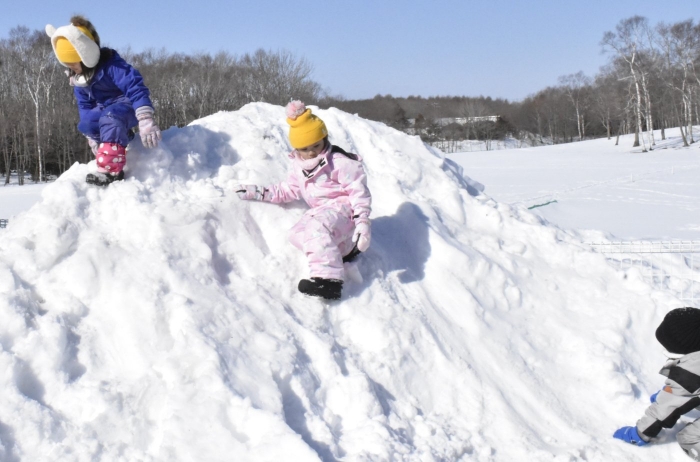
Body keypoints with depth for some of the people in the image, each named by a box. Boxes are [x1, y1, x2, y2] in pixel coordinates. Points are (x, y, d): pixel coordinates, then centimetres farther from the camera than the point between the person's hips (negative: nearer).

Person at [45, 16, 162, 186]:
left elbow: (136, 88, -36)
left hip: (128, 104, -8)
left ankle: (111, 170, -42)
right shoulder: (77, 77, 0)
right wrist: (93, 137, 4)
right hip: (104, 108, 8)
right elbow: (85, 105, 10)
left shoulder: (110, 65, -27)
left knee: (110, 119, -37)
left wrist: (145, 121, -45)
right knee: (86, 125, -18)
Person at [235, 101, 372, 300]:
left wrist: (362, 222, -23)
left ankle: (328, 278, -48)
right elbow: (288, 190, 21)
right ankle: (343, 249, -14)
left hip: (343, 208, -8)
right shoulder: (298, 167, 10)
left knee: (317, 229, -37)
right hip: (320, 212, 8)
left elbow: (358, 192, -14)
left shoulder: (340, 162, -12)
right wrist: (258, 192, 11)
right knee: (297, 235, -20)